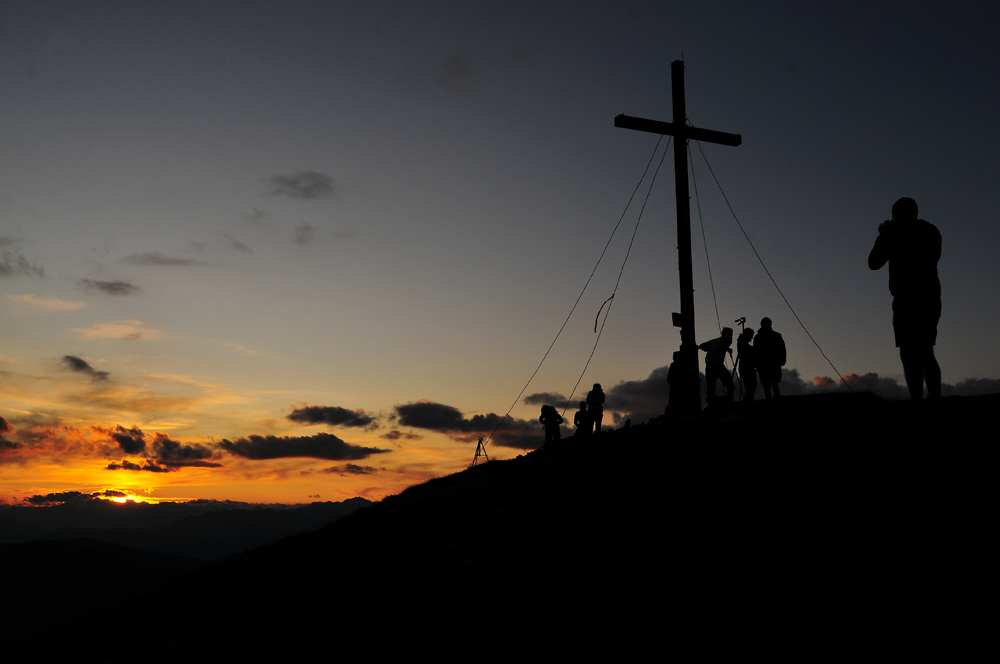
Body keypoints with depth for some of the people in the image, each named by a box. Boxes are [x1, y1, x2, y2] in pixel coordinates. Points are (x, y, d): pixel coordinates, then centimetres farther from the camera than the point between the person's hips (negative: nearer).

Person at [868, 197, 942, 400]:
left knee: (909, 354, -9)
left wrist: (883, 237, 19)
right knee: (925, 353, 10)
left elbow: (874, 262, 5)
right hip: (930, 299, 6)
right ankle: (936, 400, 2)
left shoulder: (895, 233, -2)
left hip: (907, 300, -6)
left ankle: (918, 402, -18)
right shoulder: (932, 231, 14)